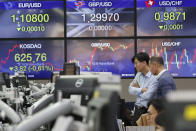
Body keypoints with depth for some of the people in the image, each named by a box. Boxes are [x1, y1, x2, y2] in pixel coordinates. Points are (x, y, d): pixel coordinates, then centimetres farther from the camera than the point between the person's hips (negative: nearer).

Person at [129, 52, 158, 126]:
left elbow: (147, 96, -19)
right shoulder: (139, 75, 10)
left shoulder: (154, 77, -15)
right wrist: (141, 89, -12)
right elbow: (130, 90, 5)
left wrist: (137, 90, -2)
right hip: (137, 109, 7)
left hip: (147, 110, -7)